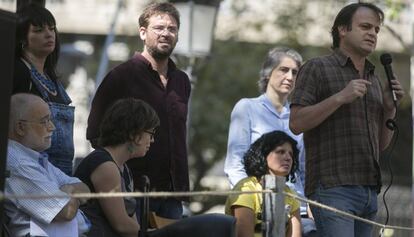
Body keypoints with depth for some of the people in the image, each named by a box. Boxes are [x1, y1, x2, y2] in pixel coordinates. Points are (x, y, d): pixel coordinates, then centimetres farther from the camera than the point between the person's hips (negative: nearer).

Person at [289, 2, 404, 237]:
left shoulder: (374, 80, 20)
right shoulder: (317, 68, 3)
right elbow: (296, 123, -7)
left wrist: (390, 108, 4)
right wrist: (340, 97, -15)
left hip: (369, 191, 7)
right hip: (332, 189, -7)